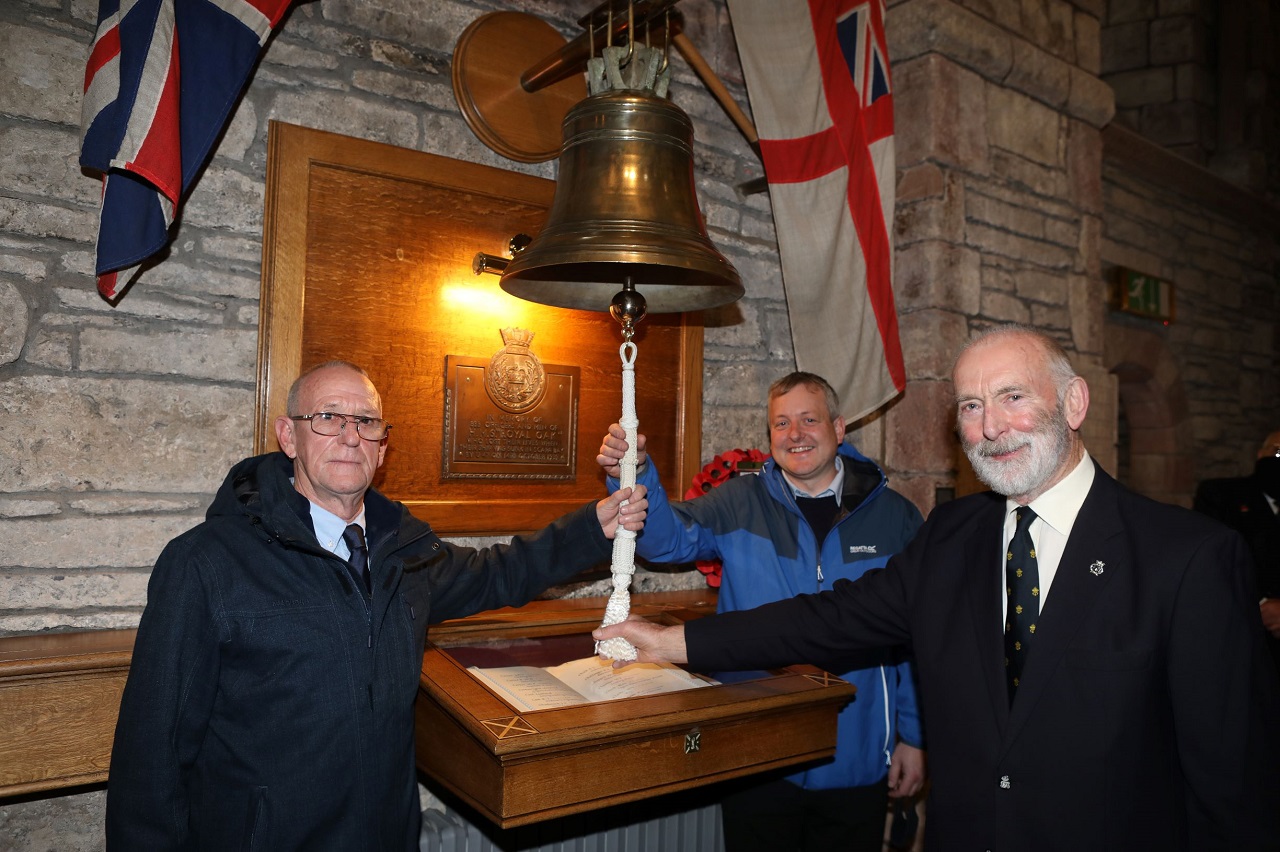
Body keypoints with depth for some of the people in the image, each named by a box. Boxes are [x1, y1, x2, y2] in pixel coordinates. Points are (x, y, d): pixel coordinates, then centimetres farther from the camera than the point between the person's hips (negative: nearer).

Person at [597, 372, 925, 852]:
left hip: (857, 765, 1)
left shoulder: (894, 516, -1)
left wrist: (913, 736, 4)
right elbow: (670, 537, -17)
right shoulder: (740, 506, -3)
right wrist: (635, 475, -35)